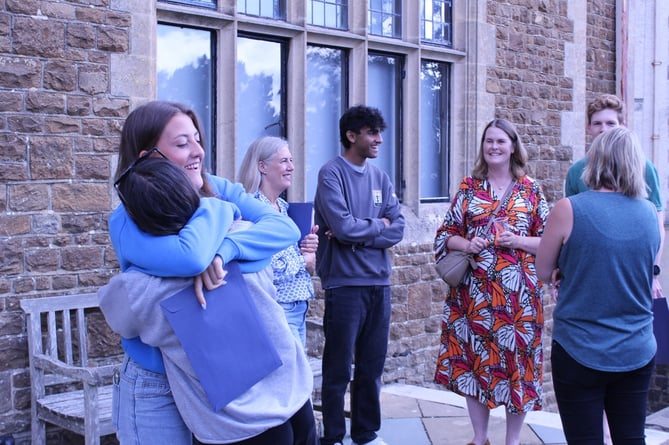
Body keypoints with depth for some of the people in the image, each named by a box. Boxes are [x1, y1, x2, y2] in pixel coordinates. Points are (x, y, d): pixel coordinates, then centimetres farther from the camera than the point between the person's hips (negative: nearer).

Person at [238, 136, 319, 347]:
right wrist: (304, 261, -8)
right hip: (279, 307, -9)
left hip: (299, 306, 9)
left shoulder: (284, 207, 12)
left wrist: (307, 247, 0)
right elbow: (267, 269, -25)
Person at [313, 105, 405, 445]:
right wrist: (378, 225, -4)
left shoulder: (380, 177, 11)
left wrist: (359, 233, -12)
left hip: (379, 283, 6)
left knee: (372, 366, 14)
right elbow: (343, 226, -20)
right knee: (338, 369, 3)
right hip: (345, 284, -6)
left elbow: (398, 230, 2)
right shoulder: (331, 173, -8)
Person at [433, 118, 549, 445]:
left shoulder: (531, 190, 3)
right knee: (473, 358, 6)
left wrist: (518, 241, -14)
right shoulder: (469, 187, 6)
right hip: (474, 291, 2)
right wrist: (466, 244, -12)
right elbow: (446, 234, 7)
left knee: (516, 360, 2)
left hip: (517, 293, -1)